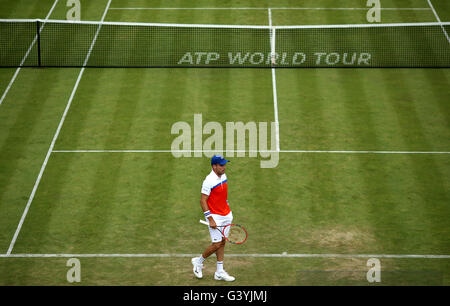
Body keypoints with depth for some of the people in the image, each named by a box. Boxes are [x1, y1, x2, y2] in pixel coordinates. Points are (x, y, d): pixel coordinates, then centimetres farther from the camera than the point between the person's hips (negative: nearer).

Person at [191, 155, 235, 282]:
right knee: (217, 244, -6)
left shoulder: (223, 176, 5)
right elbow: (203, 201, -19)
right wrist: (210, 219, -22)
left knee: (222, 242, 9)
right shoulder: (209, 181, -20)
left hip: (226, 215, 8)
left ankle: (220, 272, 15)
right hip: (215, 216, -8)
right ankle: (198, 261, 18)